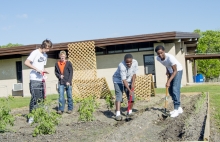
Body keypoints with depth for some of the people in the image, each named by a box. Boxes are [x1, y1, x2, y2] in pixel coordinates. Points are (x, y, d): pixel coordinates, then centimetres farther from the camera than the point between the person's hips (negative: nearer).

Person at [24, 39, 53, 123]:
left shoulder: (45, 55, 16)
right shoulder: (35, 53, -8)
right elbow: (26, 63, -15)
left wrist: (43, 71, 1)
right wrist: (37, 69, -19)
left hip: (41, 80, 7)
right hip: (34, 80, -7)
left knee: (41, 98, 7)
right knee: (34, 98, -8)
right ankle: (31, 116, 0)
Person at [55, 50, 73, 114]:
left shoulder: (68, 63, 0)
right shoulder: (57, 64, 8)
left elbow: (71, 72, -2)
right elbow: (56, 72, 16)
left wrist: (69, 81, -11)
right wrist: (59, 76, -6)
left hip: (68, 82, -2)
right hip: (61, 83, 2)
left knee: (69, 96, 4)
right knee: (61, 96, -3)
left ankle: (70, 109, 12)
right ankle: (61, 109, 0)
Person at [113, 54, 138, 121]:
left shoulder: (135, 63, -18)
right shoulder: (121, 66, -34)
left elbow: (134, 74, -3)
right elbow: (124, 80, -34)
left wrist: (133, 83, -10)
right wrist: (129, 90, -36)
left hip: (128, 81, 5)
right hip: (118, 80, -5)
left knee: (132, 97, 1)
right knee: (119, 96, -19)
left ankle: (130, 112, 19)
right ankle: (118, 114, -21)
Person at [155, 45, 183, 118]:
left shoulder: (170, 57, -35)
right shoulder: (158, 58, -15)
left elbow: (175, 71, -31)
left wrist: (169, 81, -37)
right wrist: (167, 71, -3)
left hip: (178, 71, -7)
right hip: (171, 72, 7)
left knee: (175, 89, -19)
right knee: (170, 90, 5)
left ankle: (176, 109, -18)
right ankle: (179, 108, 15)